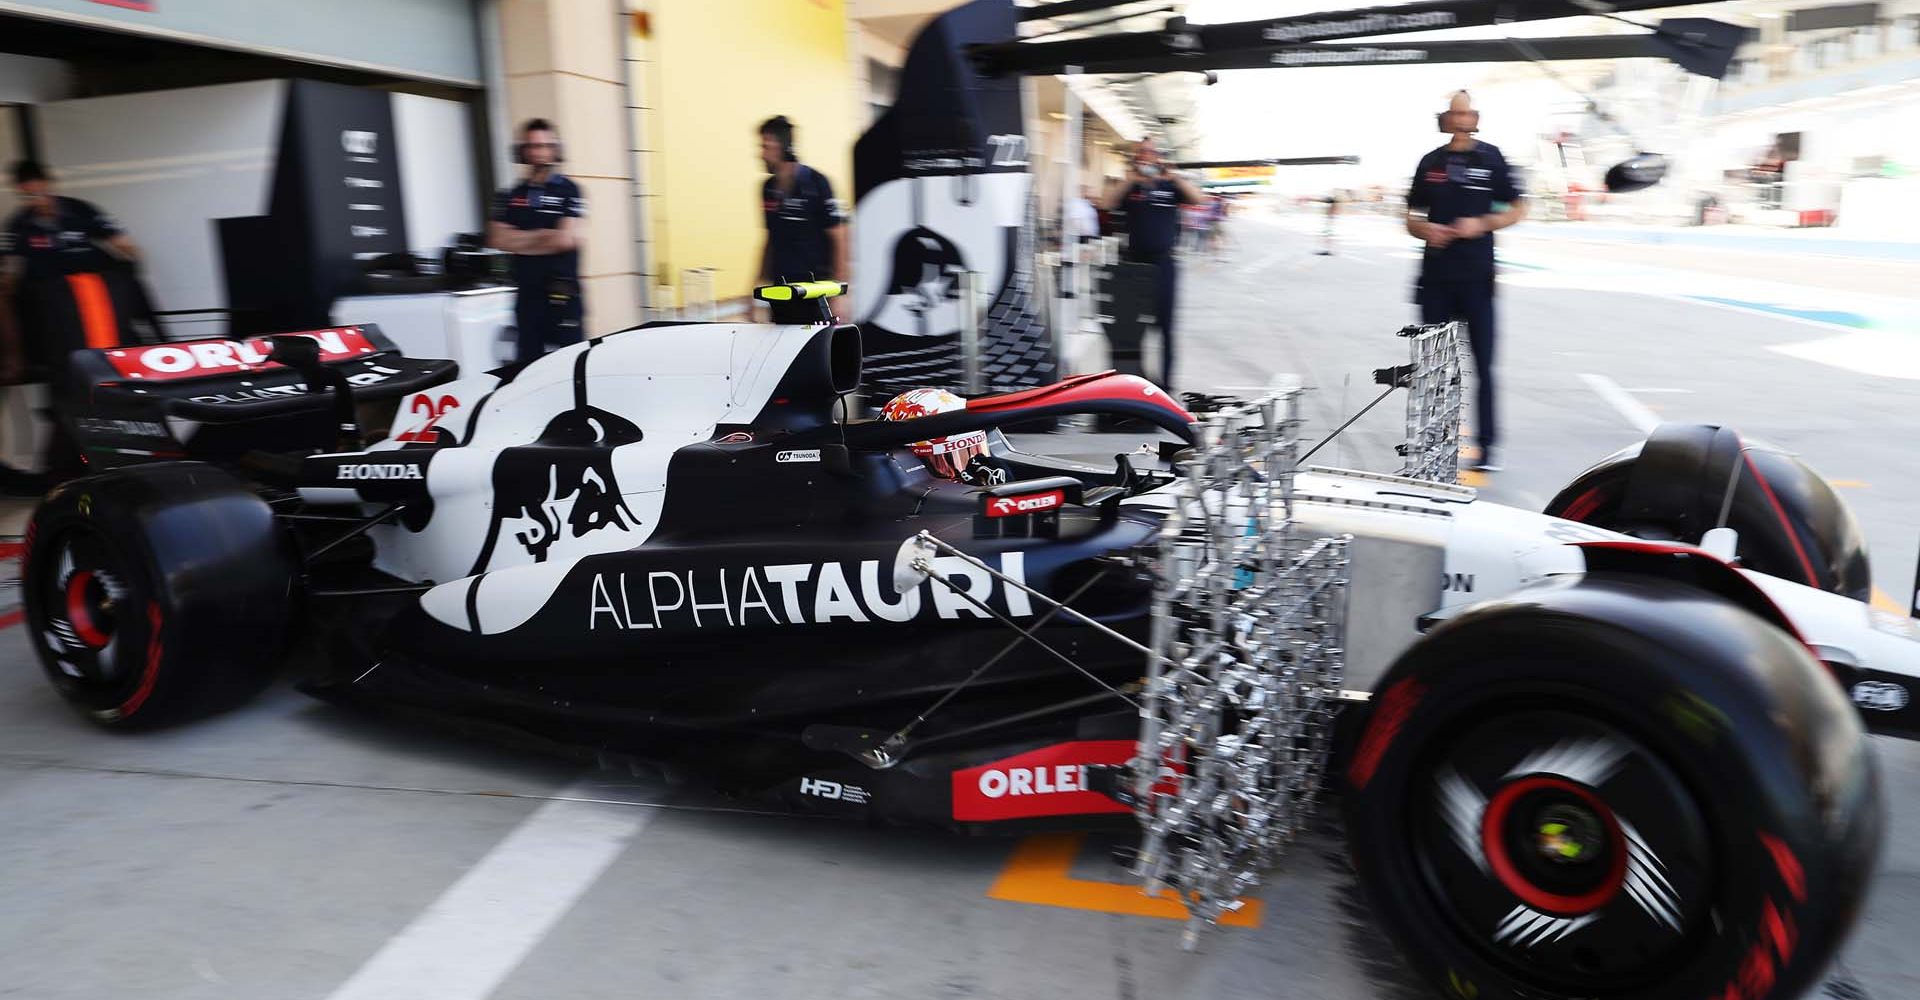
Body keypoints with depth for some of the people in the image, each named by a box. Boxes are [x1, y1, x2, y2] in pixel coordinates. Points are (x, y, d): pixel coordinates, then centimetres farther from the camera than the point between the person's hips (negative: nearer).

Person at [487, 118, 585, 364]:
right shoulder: (511, 195, 12)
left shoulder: (567, 190, -2)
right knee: (527, 359, 10)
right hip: (528, 291, 5)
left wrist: (521, 241, -1)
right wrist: (542, 236, -6)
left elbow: (566, 239, -12)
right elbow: (498, 239, 3)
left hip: (563, 292, -5)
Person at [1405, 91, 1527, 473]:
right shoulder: (1430, 162, 11)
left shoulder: (1491, 158, 4)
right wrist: (1425, 230, -7)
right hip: (1435, 276, 3)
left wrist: (1482, 223, -11)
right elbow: (1412, 218, 15)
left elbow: (1517, 209, 6)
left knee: (1483, 365, -2)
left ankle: (1488, 445, 5)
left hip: (1477, 276, -2)